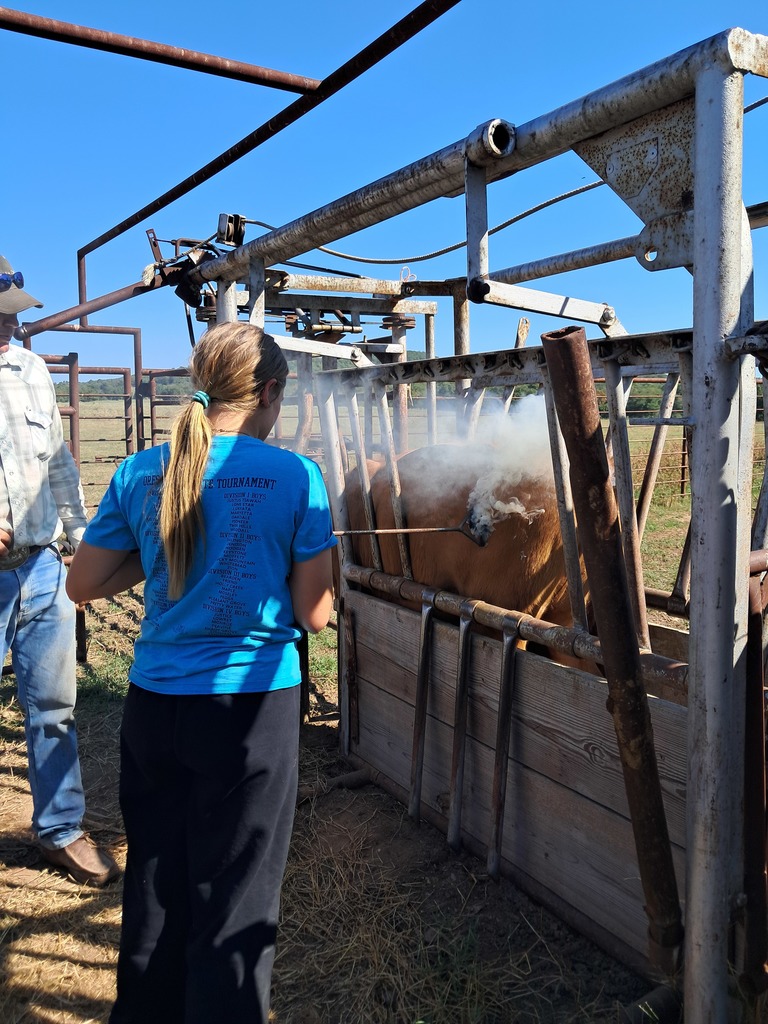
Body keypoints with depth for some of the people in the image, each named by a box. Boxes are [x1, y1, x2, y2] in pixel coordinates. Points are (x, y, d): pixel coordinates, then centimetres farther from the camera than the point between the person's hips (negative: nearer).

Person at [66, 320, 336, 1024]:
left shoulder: (140, 473, -1)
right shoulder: (297, 477, -11)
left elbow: (83, 584, 7)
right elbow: (314, 615, -7)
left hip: (153, 702, 5)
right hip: (252, 707, -4)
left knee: (155, 881, 21)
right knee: (233, 900, 11)